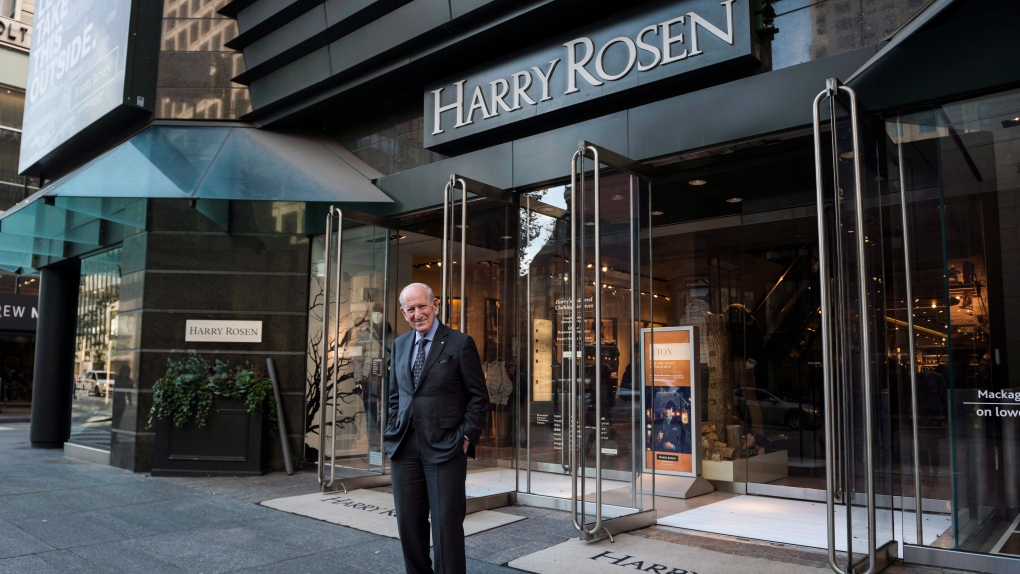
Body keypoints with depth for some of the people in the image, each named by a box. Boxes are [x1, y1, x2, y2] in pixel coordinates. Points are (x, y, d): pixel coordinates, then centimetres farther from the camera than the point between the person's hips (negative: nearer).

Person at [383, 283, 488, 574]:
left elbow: (479, 396, -3)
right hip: (404, 448, 5)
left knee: (447, 525, -2)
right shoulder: (399, 345, 13)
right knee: (408, 522, 10)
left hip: (445, 449, -5)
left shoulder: (460, 343, -4)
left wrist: (466, 437, -9)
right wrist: (395, 430, 11)